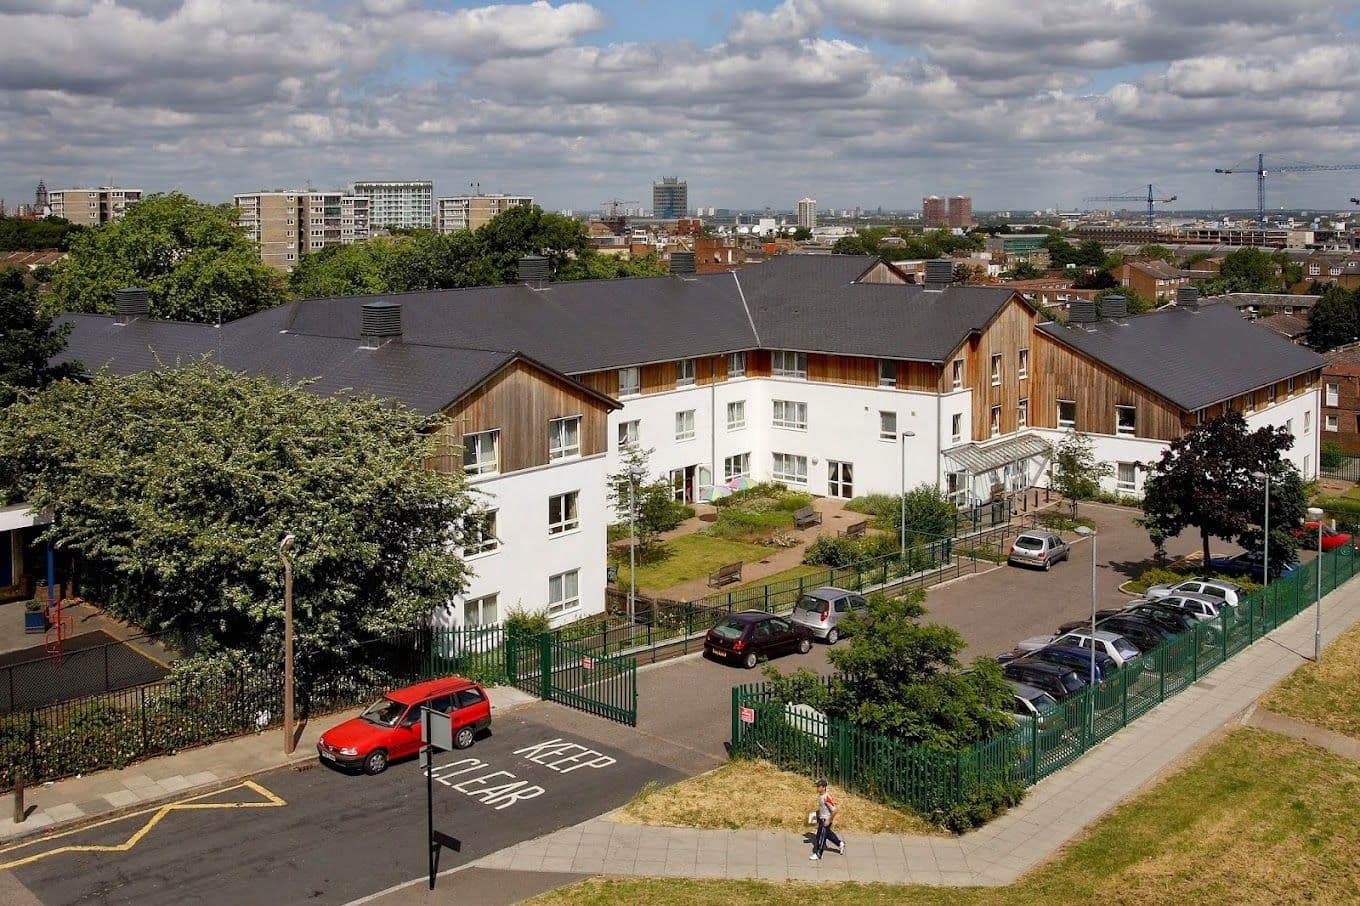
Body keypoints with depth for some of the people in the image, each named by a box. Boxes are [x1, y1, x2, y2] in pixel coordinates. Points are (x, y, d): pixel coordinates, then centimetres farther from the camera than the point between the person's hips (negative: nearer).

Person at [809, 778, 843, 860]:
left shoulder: (827, 797, -28)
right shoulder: (819, 795, 1)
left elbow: (834, 810, -29)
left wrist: (829, 820, -25)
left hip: (826, 819, -9)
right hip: (821, 818, 9)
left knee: (821, 836, 0)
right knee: (828, 834, 23)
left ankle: (818, 854, 11)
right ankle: (840, 843, 42)